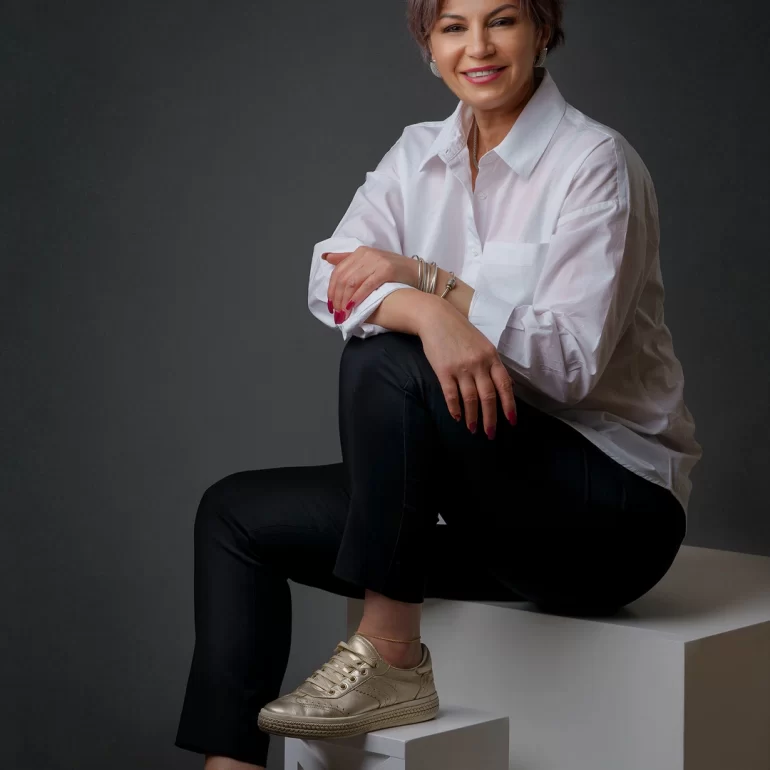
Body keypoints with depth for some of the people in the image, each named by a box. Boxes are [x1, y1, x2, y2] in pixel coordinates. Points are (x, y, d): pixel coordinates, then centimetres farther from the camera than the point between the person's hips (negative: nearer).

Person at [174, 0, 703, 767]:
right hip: (488, 497, 7)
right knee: (237, 513, 1)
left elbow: (572, 361, -19)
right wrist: (428, 311, -31)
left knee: (384, 363, -28)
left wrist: (419, 275, -23)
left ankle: (389, 657, -20)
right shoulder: (419, 154, 8)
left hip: (617, 504, -7)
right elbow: (333, 280, -10)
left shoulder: (595, 162, -11)